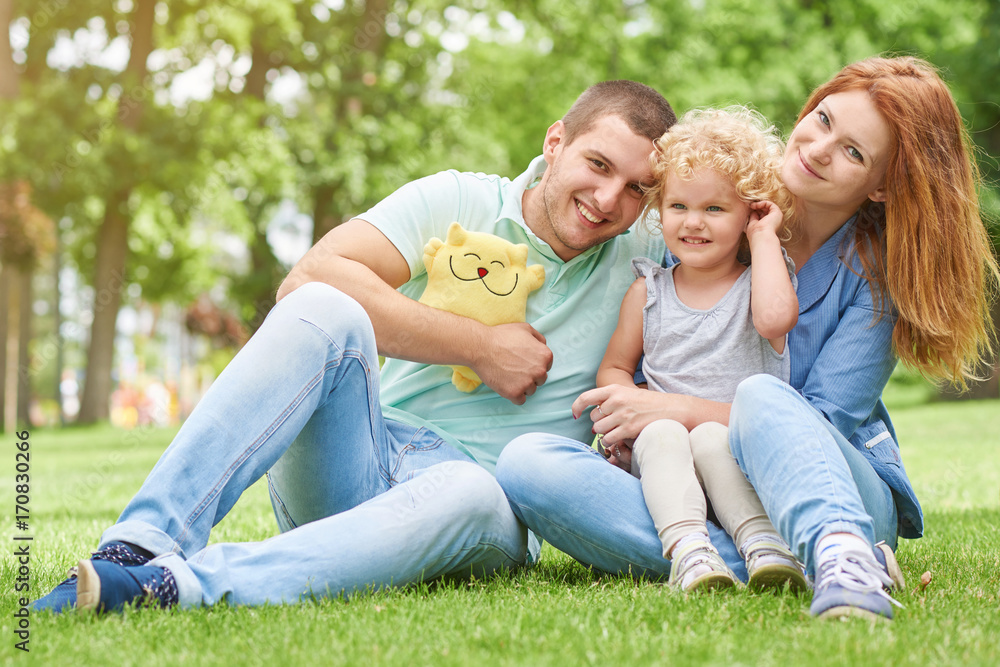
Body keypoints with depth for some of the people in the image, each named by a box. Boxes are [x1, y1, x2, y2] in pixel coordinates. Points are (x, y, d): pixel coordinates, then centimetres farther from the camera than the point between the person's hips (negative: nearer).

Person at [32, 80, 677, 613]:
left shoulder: (641, 265, 9)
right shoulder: (459, 201, 3)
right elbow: (309, 278, -11)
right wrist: (480, 346, -11)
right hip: (361, 465, 0)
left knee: (471, 496, -39)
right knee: (325, 310, -29)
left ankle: (175, 585, -48)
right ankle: (140, 544, -39)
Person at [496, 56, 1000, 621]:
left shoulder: (881, 269, -5)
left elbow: (829, 422, -11)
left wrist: (674, 410, -17)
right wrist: (624, 425, -7)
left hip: (846, 488, -4)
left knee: (763, 395, -37)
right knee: (525, 461, -25)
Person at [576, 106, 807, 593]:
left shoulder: (759, 280, 6)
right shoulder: (648, 292, 15)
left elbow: (775, 317, -19)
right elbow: (614, 367, 18)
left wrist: (764, 237, -6)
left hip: (742, 447, -2)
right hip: (661, 458, 2)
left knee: (710, 437, -34)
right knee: (661, 434, -31)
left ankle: (764, 543, -46)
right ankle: (687, 550, -49)